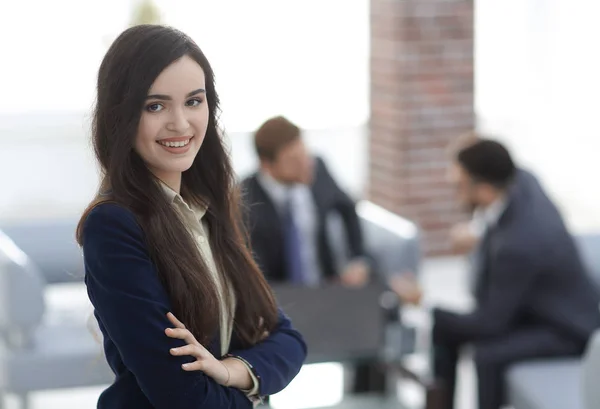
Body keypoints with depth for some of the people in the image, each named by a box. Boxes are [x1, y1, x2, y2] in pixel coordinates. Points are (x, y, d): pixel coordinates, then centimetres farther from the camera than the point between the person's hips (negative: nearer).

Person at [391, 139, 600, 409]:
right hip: (532, 305, 10)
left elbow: (491, 323, -25)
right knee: (445, 330, 6)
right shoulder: (521, 198, -10)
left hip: (567, 331, -9)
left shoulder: (517, 243, -35)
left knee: (489, 354, -32)